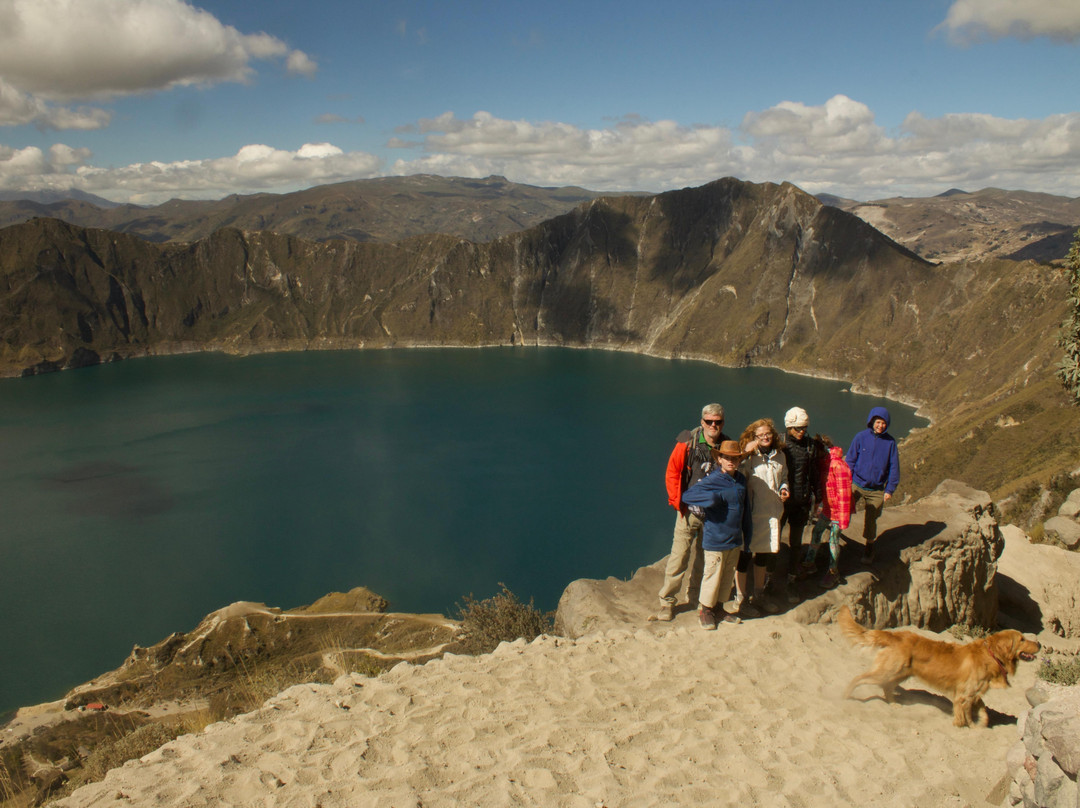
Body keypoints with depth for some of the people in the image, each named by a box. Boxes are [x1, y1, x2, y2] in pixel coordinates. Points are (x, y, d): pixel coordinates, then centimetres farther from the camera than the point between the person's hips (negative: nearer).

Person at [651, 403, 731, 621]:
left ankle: (695, 597, 31)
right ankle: (667, 602, 4)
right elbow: (672, 474, -3)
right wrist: (678, 503, -6)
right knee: (679, 555, -5)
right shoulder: (687, 443, -9)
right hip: (689, 510, -3)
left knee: (705, 557, 14)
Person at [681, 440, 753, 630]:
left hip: (735, 539, 6)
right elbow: (686, 496, -18)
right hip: (715, 540, -6)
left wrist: (747, 536, 14)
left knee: (728, 576, 15)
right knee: (713, 575, 3)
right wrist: (713, 497, -23)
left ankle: (718, 609, 30)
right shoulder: (711, 481, -13)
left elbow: (745, 510, 13)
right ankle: (704, 609, 20)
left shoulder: (741, 480, 6)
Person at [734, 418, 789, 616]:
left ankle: (758, 595, 35)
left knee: (764, 553, 19)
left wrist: (783, 488, 2)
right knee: (745, 553, 1)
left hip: (772, 512, 7)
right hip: (751, 512, -6)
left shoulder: (779, 455, 8)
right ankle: (740, 599, 13)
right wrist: (746, 454, -30)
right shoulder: (749, 455, -12)